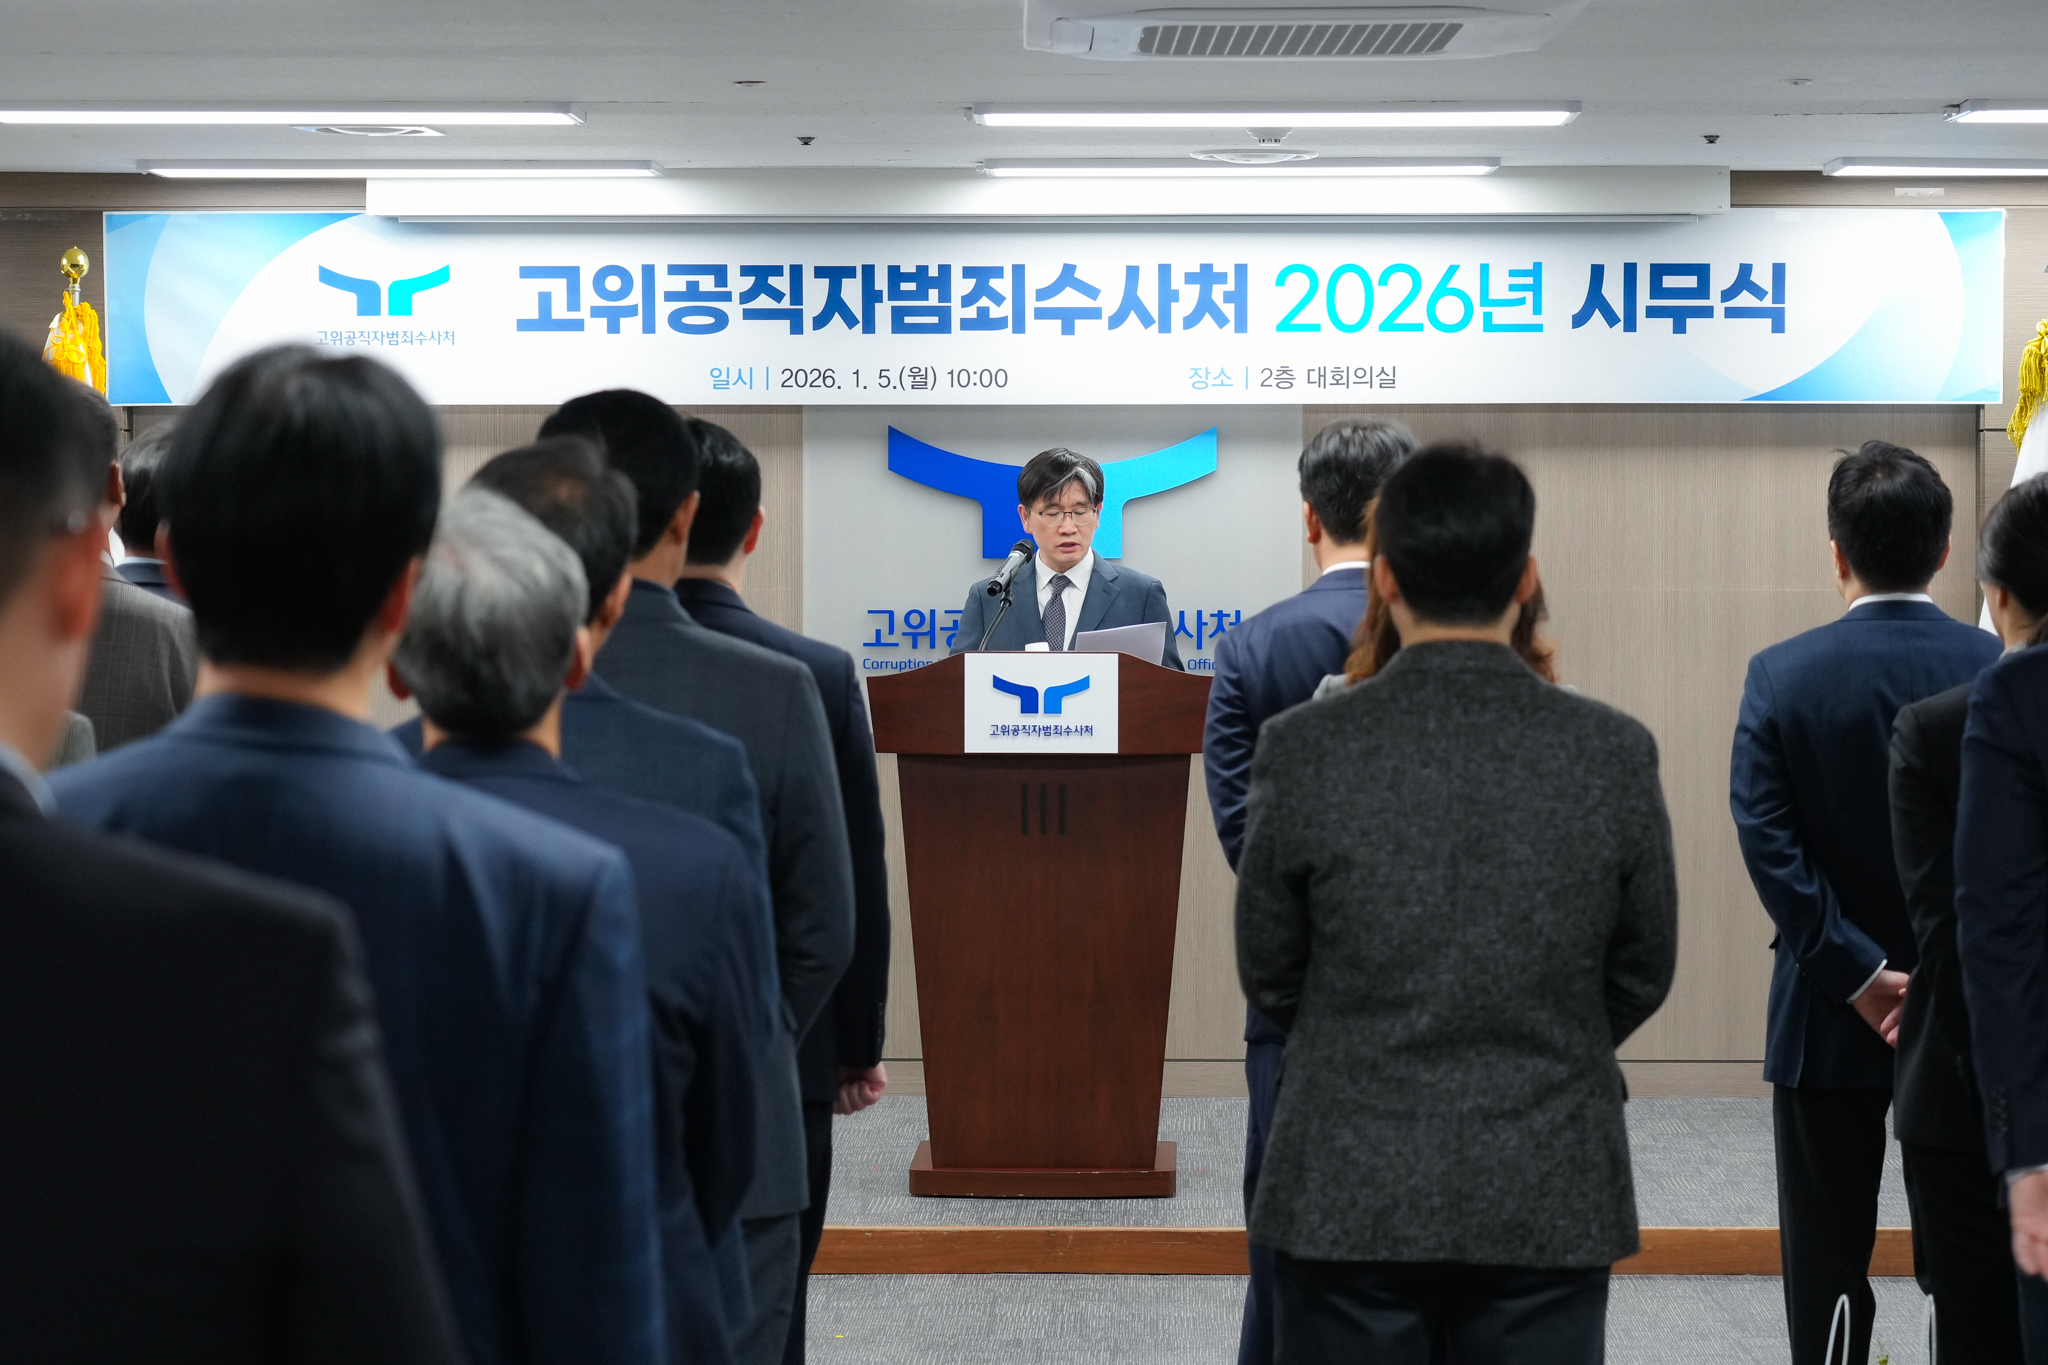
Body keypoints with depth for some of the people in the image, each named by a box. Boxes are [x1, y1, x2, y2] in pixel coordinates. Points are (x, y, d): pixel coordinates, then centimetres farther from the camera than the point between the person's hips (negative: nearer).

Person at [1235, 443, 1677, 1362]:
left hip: (1349, 1195, -1)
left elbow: (1269, 976, 1)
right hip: (1551, 1199, 1)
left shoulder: (1303, 751, -11)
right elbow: (1644, 971, 5)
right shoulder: (1614, 753, -7)